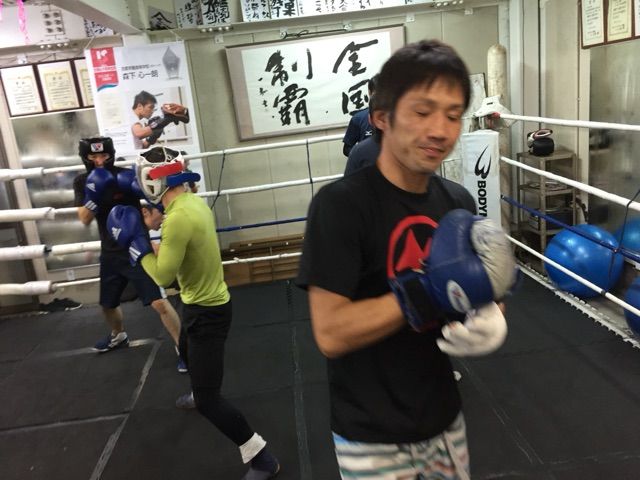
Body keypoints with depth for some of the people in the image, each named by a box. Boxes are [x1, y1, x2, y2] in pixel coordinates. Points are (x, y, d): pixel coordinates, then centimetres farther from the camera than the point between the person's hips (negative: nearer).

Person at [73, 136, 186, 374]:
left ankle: (183, 348, 0)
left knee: (159, 302, -15)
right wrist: (94, 195, -27)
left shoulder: (126, 175, -13)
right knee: (107, 303, 23)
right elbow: (85, 219, -10)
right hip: (110, 253, 5)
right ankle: (118, 335, 53)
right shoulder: (82, 182, 0)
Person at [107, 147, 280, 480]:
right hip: (204, 301, 10)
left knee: (208, 399, -5)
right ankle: (198, 394, 66)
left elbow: (163, 276, -22)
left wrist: (135, 242, -11)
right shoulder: (194, 202, -1)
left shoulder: (178, 217, -29)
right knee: (187, 354, 37)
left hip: (206, 310, -10)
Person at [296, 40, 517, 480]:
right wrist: (432, 291, -30)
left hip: (443, 419, 6)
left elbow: (484, 295, 7)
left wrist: (491, 323, -15)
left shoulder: (458, 202, -2)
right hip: (373, 438, -5)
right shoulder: (340, 204, -21)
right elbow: (330, 334, -24)